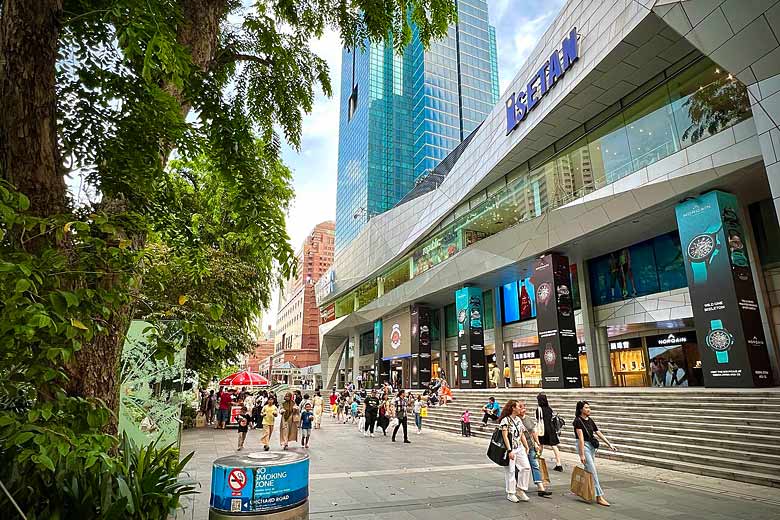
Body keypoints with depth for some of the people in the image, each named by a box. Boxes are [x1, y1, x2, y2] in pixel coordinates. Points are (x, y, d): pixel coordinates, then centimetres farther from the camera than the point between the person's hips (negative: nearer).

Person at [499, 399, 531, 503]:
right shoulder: (505, 420, -13)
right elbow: (505, 436, -16)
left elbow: (522, 435, 16)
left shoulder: (519, 419, 11)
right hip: (510, 449, -7)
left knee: (526, 467, 0)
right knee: (510, 471, 0)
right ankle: (511, 494, 15)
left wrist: (526, 447, 13)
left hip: (520, 448, 7)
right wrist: (510, 451, -19)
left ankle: (520, 490, 14)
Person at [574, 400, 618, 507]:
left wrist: (609, 445, 7)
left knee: (588, 470, 13)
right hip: (583, 446, -8)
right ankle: (599, 496, -6)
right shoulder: (578, 421, -14)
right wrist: (582, 455, -20)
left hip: (591, 446, 8)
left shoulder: (590, 420, 9)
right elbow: (581, 438, -19)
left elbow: (599, 433, 12)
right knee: (593, 471, -9)